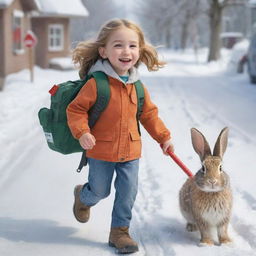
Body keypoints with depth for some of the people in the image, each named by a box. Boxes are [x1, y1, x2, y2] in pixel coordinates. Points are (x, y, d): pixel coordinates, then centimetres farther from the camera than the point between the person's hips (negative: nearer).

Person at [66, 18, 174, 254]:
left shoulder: (138, 87, 1)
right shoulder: (96, 83, -17)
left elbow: (149, 114, 13)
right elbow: (75, 109, -14)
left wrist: (164, 137, 11)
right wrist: (82, 132, -27)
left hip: (130, 151, 4)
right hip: (101, 151, -4)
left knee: (128, 192, 4)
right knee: (100, 191, 11)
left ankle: (120, 231, 21)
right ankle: (83, 197, 46)